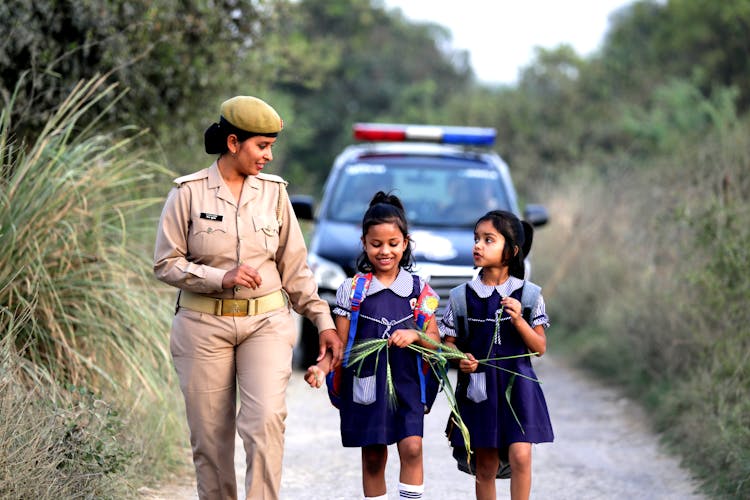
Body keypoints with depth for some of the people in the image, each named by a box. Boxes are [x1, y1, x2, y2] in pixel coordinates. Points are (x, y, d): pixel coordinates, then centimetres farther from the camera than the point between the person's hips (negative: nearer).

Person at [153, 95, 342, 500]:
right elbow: (166, 264, -3)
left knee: (266, 420, -17)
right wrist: (221, 278, -16)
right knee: (211, 436, 2)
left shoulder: (274, 192, 5)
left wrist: (323, 321, 9)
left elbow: (294, 267, 11)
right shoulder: (189, 192, -3)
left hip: (265, 322, 1)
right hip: (204, 325, -1)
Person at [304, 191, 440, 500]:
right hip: (366, 380, 0)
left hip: (406, 380, 0)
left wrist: (415, 335, -18)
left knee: (411, 447, -14)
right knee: (373, 456, 6)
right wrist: (322, 367, -18)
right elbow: (341, 343, 0)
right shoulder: (351, 289, 1)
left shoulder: (418, 288, 3)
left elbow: (434, 339, 4)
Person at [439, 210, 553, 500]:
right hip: (478, 386, 1)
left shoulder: (528, 294, 0)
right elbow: (448, 343, 7)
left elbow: (540, 348, 1)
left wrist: (518, 320, -15)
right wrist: (459, 359, -14)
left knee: (520, 455, -14)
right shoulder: (462, 296, 1)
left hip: (517, 385, -1)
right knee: (485, 467, 5)